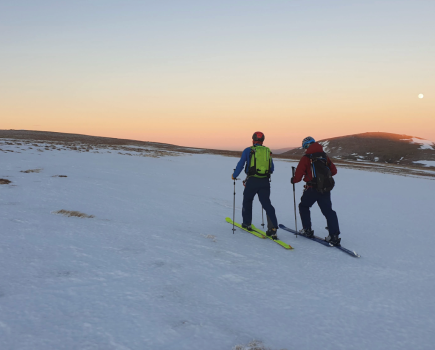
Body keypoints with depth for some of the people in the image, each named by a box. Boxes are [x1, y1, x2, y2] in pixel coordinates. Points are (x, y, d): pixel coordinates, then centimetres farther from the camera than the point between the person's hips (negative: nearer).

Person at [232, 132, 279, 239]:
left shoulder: (248, 150, 0)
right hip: (265, 182, 3)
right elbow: (272, 169, 15)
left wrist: (234, 175, 14)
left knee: (247, 200, 18)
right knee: (267, 203, 1)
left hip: (252, 181, -2)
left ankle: (247, 223, 27)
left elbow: (241, 164, 0)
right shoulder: (268, 151, 11)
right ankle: (272, 228, -10)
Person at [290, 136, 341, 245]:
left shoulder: (305, 158, -7)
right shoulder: (324, 156, 8)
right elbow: (334, 171, 15)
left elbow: (298, 175, -9)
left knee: (304, 206, 20)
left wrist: (293, 180, 11)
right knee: (328, 211, 6)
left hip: (312, 188, -4)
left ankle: (307, 230, 20)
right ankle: (334, 236, -3)